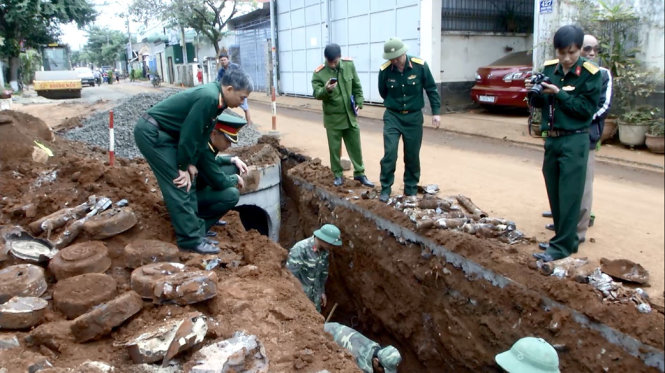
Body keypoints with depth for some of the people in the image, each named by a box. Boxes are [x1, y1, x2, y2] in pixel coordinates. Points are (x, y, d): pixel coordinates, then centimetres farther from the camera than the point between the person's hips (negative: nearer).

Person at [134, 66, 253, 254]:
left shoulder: (215, 98, 4)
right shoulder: (208, 98, -26)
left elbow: (202, 134, 7)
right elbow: (190, 134, -22)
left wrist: (191, 163, 2)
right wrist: (184, 166, -12)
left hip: (164, 133, 10)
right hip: (151, 133, -10)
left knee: (187, 181, 11)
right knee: (178, 184, -10)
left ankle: (195, 227, 19)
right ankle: (191, 239, -5)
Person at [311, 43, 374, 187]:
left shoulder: (349, 65, -3)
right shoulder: (319, 73, -13)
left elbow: (357, 86, 8)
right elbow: (317, 94, -18)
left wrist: (359, 102, 1)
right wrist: (326, 90, -37)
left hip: (350, 116, 3)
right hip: (332, 118, -3)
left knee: (355, 146, 11)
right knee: (334, 148, 7)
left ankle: (359, 173, 26)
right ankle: (338, 175, 24)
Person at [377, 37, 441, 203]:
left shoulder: (420, 66, -11)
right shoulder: (385, 70, -9)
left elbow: (431, 89, -1)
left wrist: (436, 112, -3)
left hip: (414, 117, 0)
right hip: (392, 116, 0)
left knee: (412, 156, 7)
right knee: (389, 153, -10)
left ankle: (411, 190, 21)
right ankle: (385, 189, 3)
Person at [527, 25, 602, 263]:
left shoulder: (590, 74, -9)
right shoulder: (549, 68, 6)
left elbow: (586, 109, -13)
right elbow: (539, 103, 10)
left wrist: (559, 94, -21)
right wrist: (533, 92, -11)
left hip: (574, 141, -6)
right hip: (551, 139, 6)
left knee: (569, 195, -4)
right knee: (555, 194, 12)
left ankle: (562, 246, 1)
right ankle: (566, 238, 25)